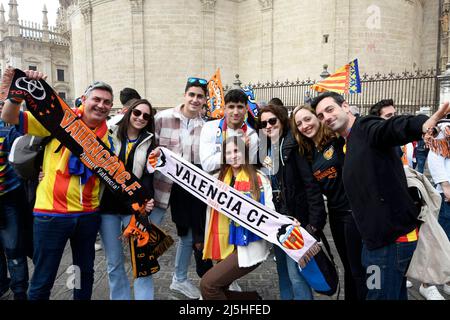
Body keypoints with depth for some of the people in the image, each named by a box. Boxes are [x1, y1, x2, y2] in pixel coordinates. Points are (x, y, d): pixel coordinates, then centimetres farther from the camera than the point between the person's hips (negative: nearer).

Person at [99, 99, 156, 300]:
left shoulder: (149, 142, 5)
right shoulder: (110, 135, 4)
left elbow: (148, 175, -4)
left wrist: (146, 198, -22)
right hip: (107, 204, 1)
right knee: (114, 262, 11)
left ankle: (144, 296, 14)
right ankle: (120, 297, 27)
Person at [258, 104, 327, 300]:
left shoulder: (294, 145, -12)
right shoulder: (264, 149, 9)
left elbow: (311, 184, -17)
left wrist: (314, 221, -19)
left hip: (294, 217, -7)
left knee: (296, 273, -4)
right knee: (283, 270, 18)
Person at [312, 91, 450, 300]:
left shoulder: (367, 128, -14)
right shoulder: (349, 144, 14)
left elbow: (396, 127, -36)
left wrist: (427, 124, -57)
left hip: (393, 237, -9)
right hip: (376, 237, 9)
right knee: (395, 294, 23)